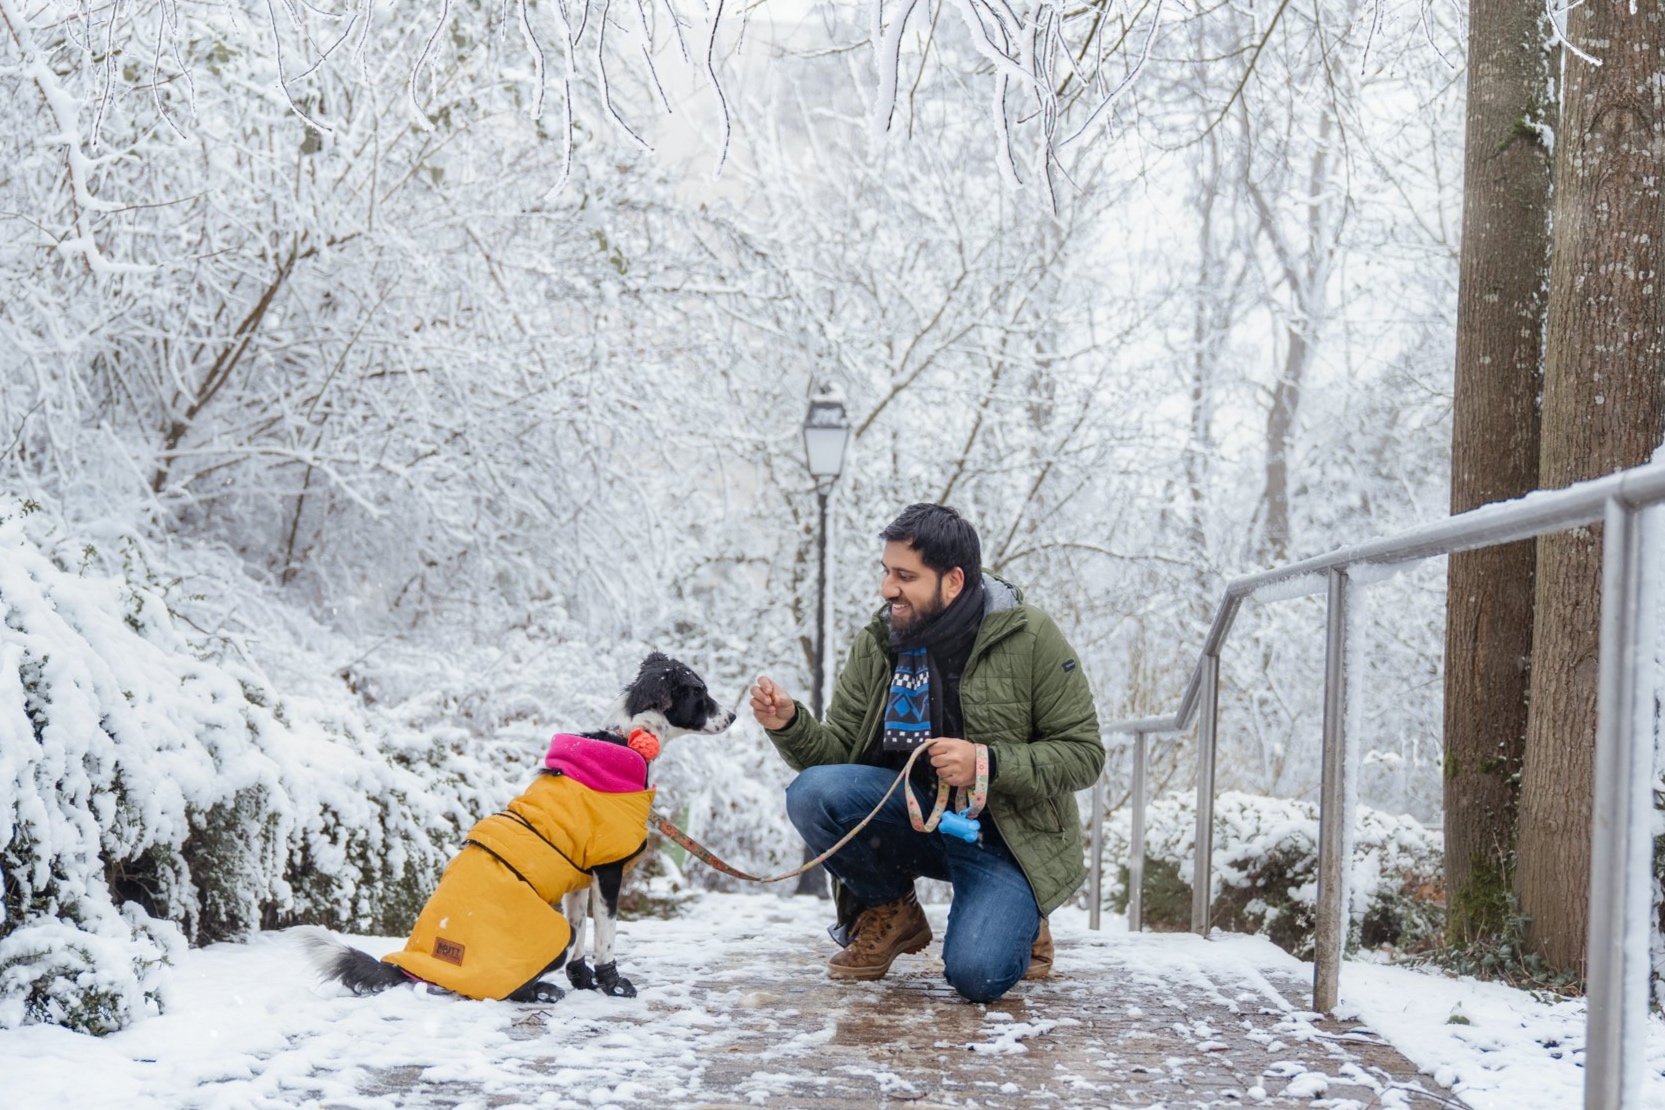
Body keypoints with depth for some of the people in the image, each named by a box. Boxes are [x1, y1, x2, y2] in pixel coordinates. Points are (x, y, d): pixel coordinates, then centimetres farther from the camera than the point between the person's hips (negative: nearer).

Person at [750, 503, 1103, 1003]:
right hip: (915, 817, 4)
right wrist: (790, 724, -18)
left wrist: (988, 764, -23)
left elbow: (1083, 754, -10)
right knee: (812, 791, -24)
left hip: (1007, 835, -4)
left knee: (977, 975, -26)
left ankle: (1019, 921, 13)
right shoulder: (875, 646, 0)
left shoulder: (1031, 638, -11)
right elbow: (837, 751, 3)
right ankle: (890, 914, 3)